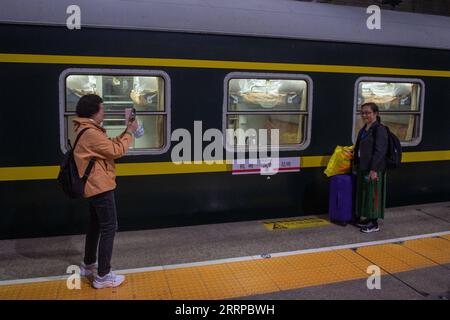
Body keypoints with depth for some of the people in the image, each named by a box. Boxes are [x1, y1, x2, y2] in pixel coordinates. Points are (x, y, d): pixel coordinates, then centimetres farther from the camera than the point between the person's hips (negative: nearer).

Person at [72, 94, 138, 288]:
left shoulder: (87, 130, 13)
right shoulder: (90, 133, -20)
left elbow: (109, 145, 15)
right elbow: (116, 151, -18)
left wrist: (126, 132, 9)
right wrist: (129, 133, -7)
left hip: (95, 186, 11)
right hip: (100, 186, -11)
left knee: (95, 225, 20)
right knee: (109, 228, -7)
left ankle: (88, 265, 33)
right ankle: (103, 276, -1)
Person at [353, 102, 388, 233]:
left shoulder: (379, 129, -13)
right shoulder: (363, 129, 13)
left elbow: (380, 151, -19)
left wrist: (373, 169, -22)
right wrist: (356, 163, 17)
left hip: (374, 169, -9)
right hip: (362, 168, 9)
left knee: (373, 195, 0)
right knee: (363, 193, 16)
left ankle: (374, 224, 12)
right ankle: (368, 218, 30)